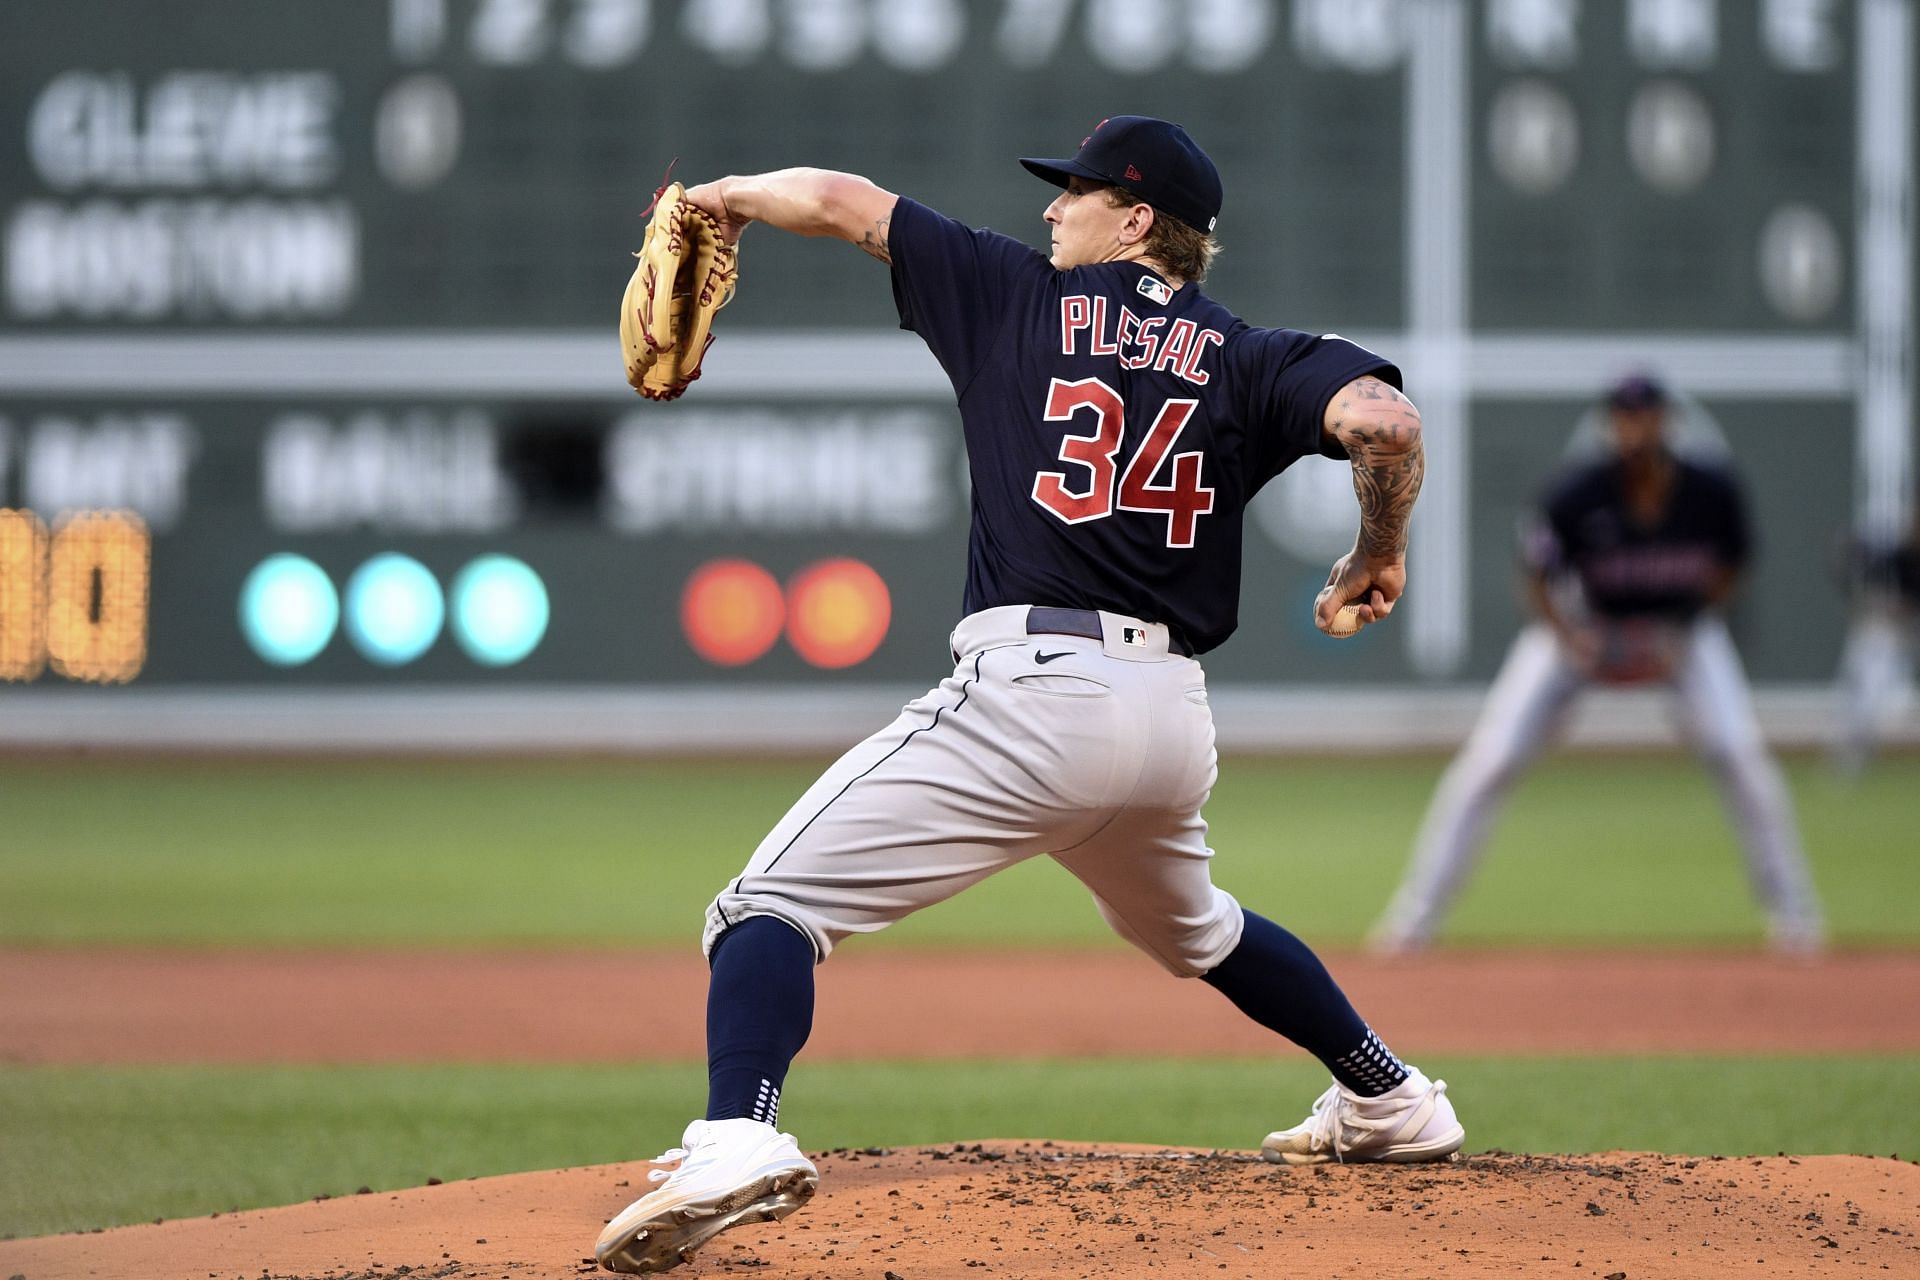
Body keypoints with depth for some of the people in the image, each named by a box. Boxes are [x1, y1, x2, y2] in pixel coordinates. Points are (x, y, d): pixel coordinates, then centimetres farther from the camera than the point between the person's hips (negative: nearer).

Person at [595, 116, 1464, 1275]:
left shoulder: (1023, 298, 8)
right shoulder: (1249, 359, 11)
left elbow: (838, 202, 10)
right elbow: (1384, 420, -7)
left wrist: (729, 198, 29)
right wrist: (1380, 552, 10)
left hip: (1032, 690, -6)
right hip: (1175, 714, 6)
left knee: (773, 903, -9)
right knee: (1191, 926, 37)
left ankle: (739, 1137, -36)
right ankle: (1391, 1103, 44)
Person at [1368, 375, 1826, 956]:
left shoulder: (1711, 491, -23)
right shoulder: (1578, 493, -27)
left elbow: (1727, 568, -4)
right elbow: (1539, 578, -11)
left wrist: (1677, 640, -14)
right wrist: (1574, 644, -26)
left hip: (1681, 626, 1)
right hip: (1582, 622, -1)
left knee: (1741, 755, -16)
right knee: (1489, 760, -11)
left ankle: (1790, 909, 1)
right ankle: (1416, 913, -1)